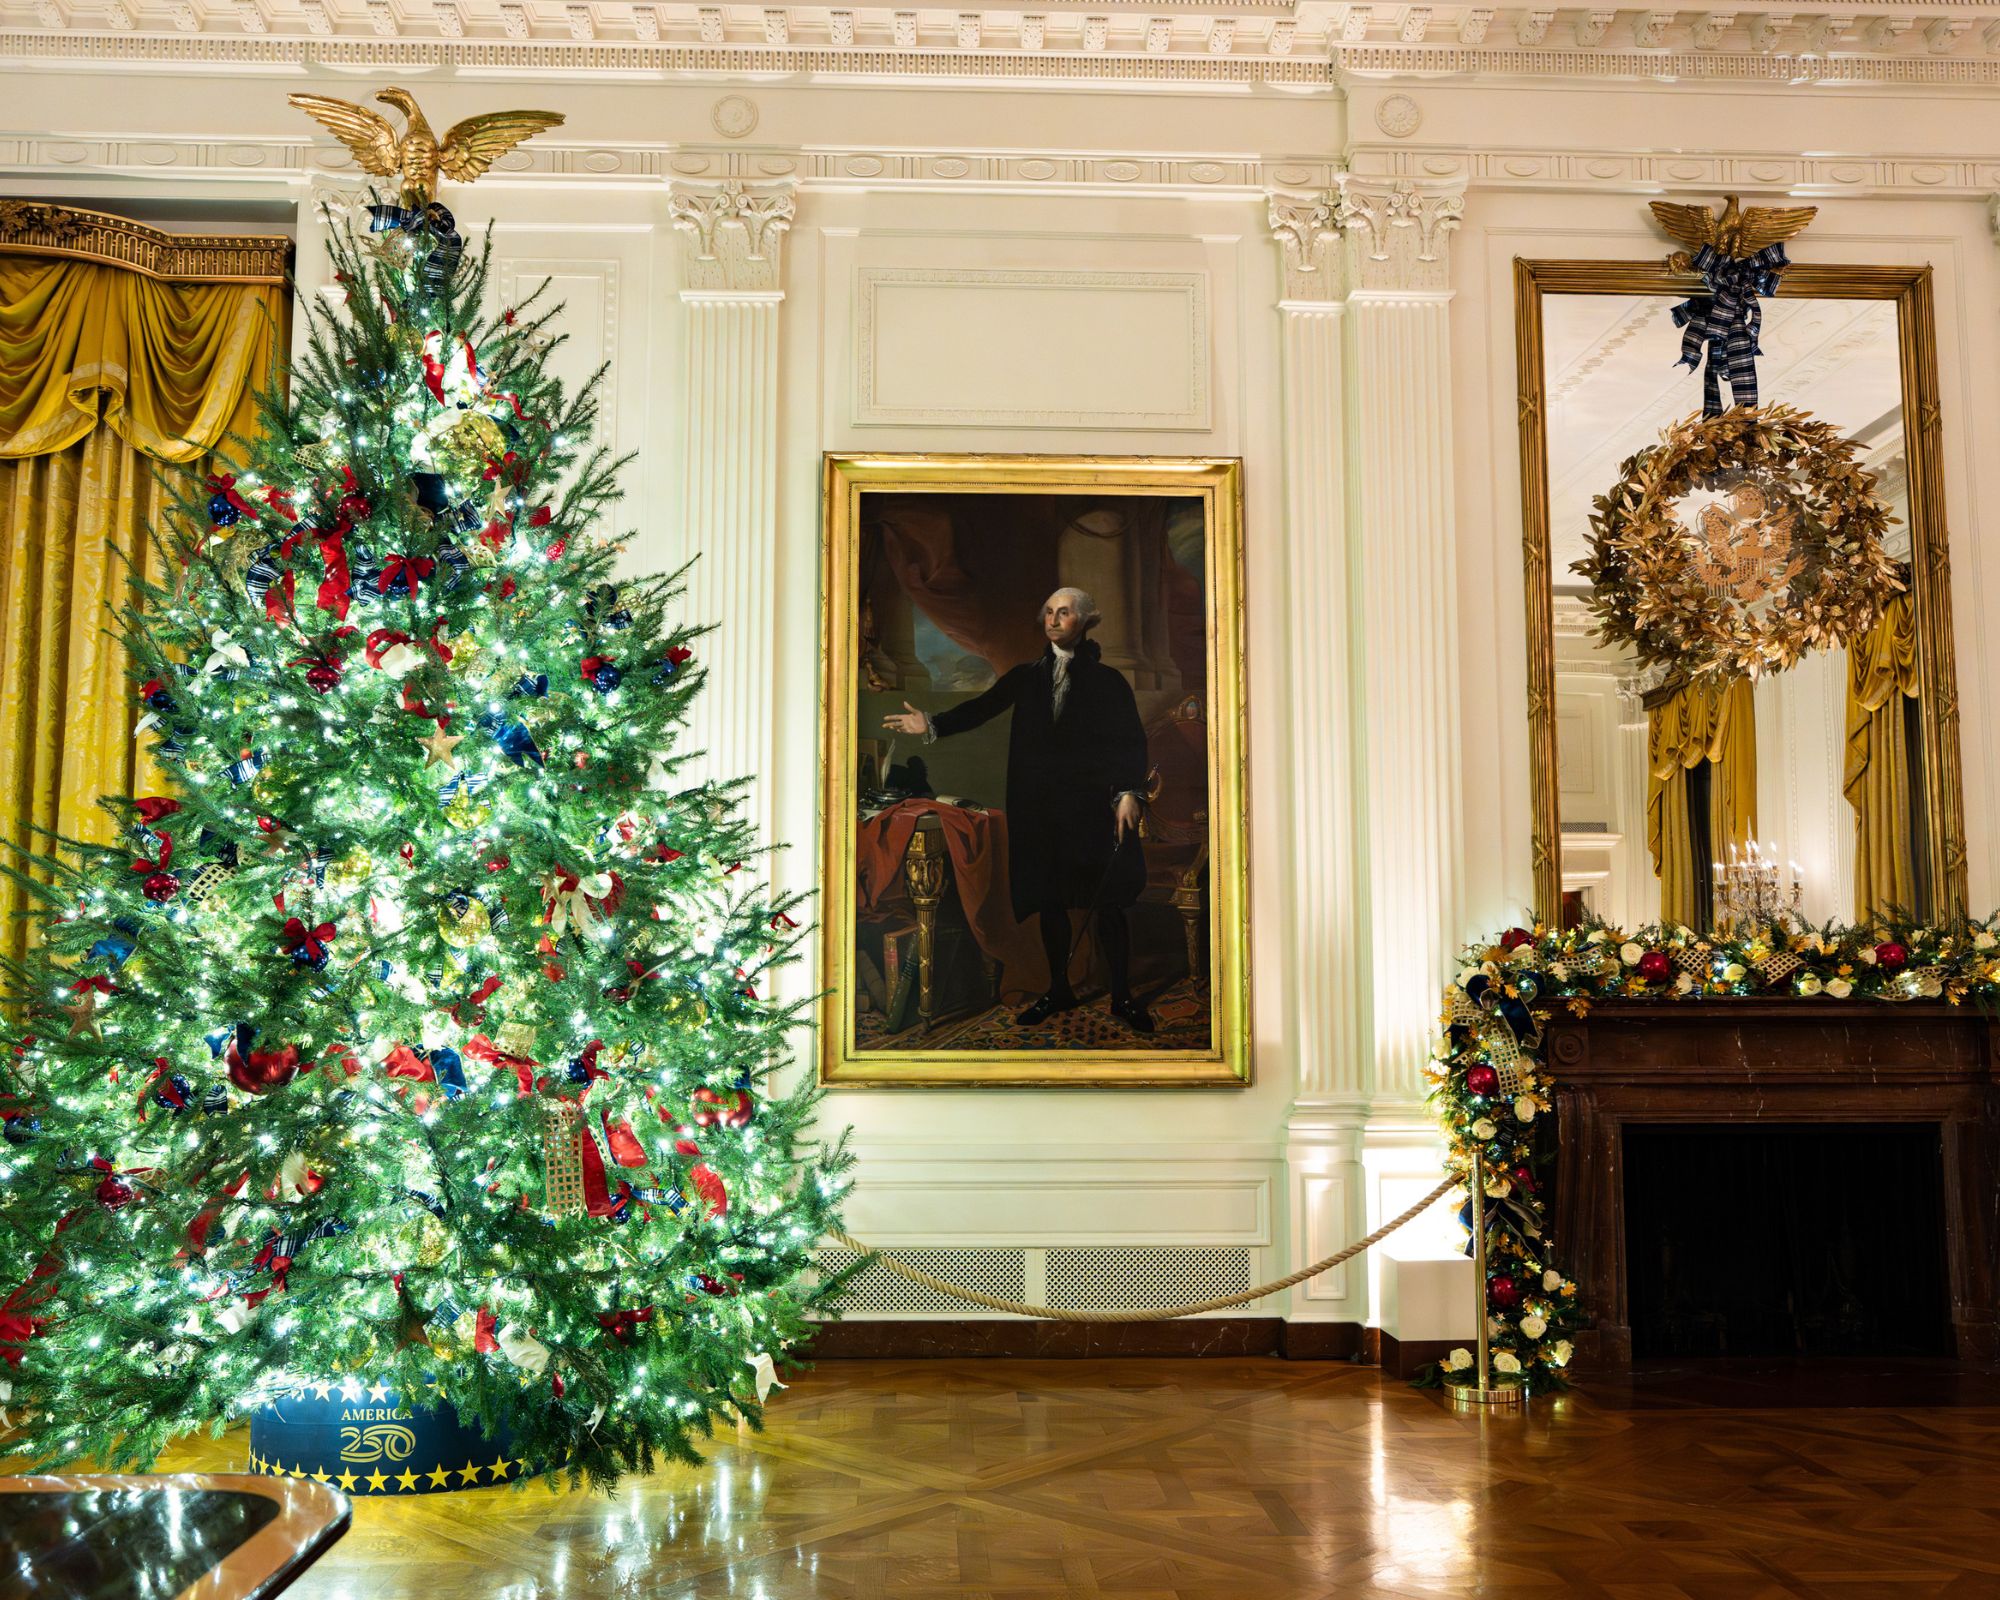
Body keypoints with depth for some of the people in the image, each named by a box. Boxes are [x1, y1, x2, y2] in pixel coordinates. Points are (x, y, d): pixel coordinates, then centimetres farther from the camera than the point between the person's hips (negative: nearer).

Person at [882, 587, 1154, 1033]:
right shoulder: (1026, 676, 12)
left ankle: (1122, 996, 8)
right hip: (1039, 808, 3)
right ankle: (1059, 990, 22)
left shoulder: (1107, 680, 4)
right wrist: (933, 725, -10)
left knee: (1107, 902, -2)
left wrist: (1129, 792, -14)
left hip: (1092, 807, -3)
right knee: (1049, 899, 9)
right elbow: (982, 708, 3)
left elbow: (1131, 741, -2)